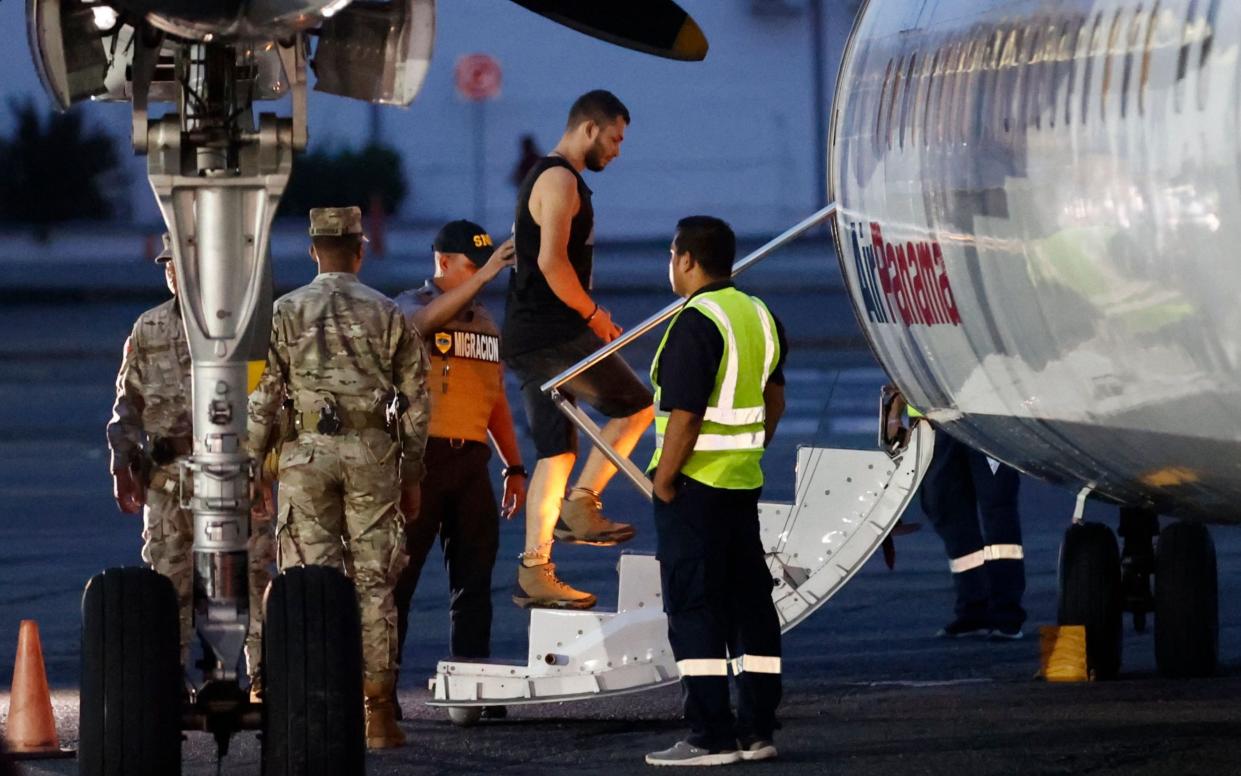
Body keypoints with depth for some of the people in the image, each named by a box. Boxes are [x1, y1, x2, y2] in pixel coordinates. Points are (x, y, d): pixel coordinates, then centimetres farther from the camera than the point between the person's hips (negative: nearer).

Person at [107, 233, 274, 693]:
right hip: (168, 477, 3)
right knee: (169, 578, 5)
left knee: (253, 575, -5)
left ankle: (262, 679, 0)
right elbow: (128, 403, 16)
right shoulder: (148, 331, 12)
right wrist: (123, 465, 7)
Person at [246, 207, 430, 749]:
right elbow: (415, 401, 5)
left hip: (306, 454, -1)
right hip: (373, 456, 1)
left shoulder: (285, 313, 1)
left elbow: (262, 399, -1)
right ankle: (378, 714, 2)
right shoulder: (387, 314, 4)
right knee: (374, 582, 4)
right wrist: (412, 475, 14)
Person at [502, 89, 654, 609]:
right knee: (636, 406, 0)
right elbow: (552, 260, -22)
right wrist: (593, 313, -11)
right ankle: (580, 506, -3)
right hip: (553, 333, -10)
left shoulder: (550, 178, 22)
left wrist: (591, 319, 18)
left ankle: (534, 573, 5)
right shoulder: (560, 180, -11)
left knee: (556, 451, 8)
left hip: (528, 339, 10)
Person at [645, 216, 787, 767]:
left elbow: (685, 415, -22)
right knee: (749, 602, 11)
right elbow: (774, 400, 17)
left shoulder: (696, 323, -17)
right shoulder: (759, 315, 10)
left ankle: (711, 736, -7)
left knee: (693, 609, -5)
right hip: (743, 485, 8)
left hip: (694, 487, -8)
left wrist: (663, 481, -14)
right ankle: (756, 730, 14)